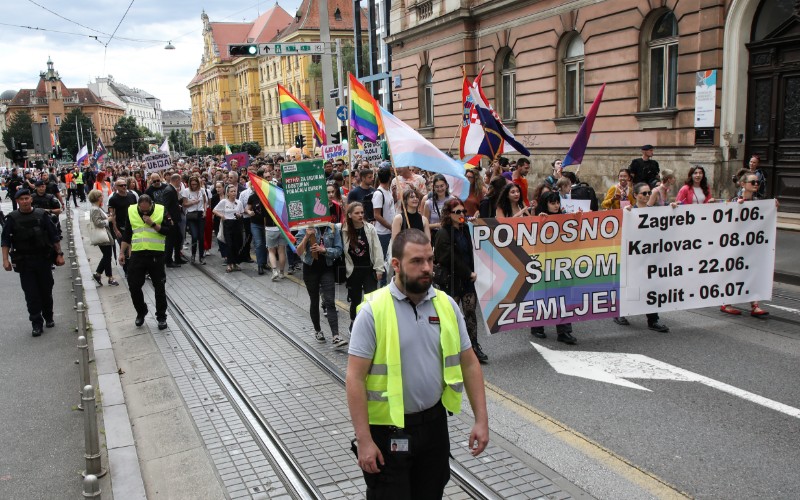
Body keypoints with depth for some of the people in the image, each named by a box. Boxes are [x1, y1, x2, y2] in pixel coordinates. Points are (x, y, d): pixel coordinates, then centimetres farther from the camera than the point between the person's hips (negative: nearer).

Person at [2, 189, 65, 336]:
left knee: (46, 290, 10)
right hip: (24, 262, 0)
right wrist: (5, 259, -8)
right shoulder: (12, 218, -1)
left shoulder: (42, 215, -1)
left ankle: (48, 317, 29)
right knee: (31, 294, 0)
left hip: (43, 259, 0)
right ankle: (36, 324, 6)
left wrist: (59, 254, 0)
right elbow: (5, 240, 0)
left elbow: (54, 236, 3)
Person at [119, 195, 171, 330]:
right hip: (137, 254, 2)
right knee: (134, 286, 6)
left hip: (156, 255, -2)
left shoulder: (161, 211, -5)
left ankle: (161, 317, 18)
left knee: (159, 288, 4)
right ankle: (141, 312, 28)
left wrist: (152, 224, -20)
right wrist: (122, 253, 9)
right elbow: (127, 234, 9)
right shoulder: (131, 211, 2)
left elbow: (168, 230, -9)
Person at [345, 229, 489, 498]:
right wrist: (364, 440, -18)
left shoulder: (446, 305, -2)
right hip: (388, 429, -4)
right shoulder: (373, 310, -16)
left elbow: (469, 363, 4)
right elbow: (355, 378, -15)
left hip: (434, 423, 5)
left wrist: (481, 420, 0)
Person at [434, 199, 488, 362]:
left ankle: (474, 347, 8)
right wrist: (469, 273, -13)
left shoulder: (464, 230, 8)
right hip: (451, 280, -6)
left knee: (470, 312, 3)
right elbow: (452, 259, -17)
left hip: (467, 279, 6)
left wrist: (471, 272, 3)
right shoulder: (444, 234, -13)